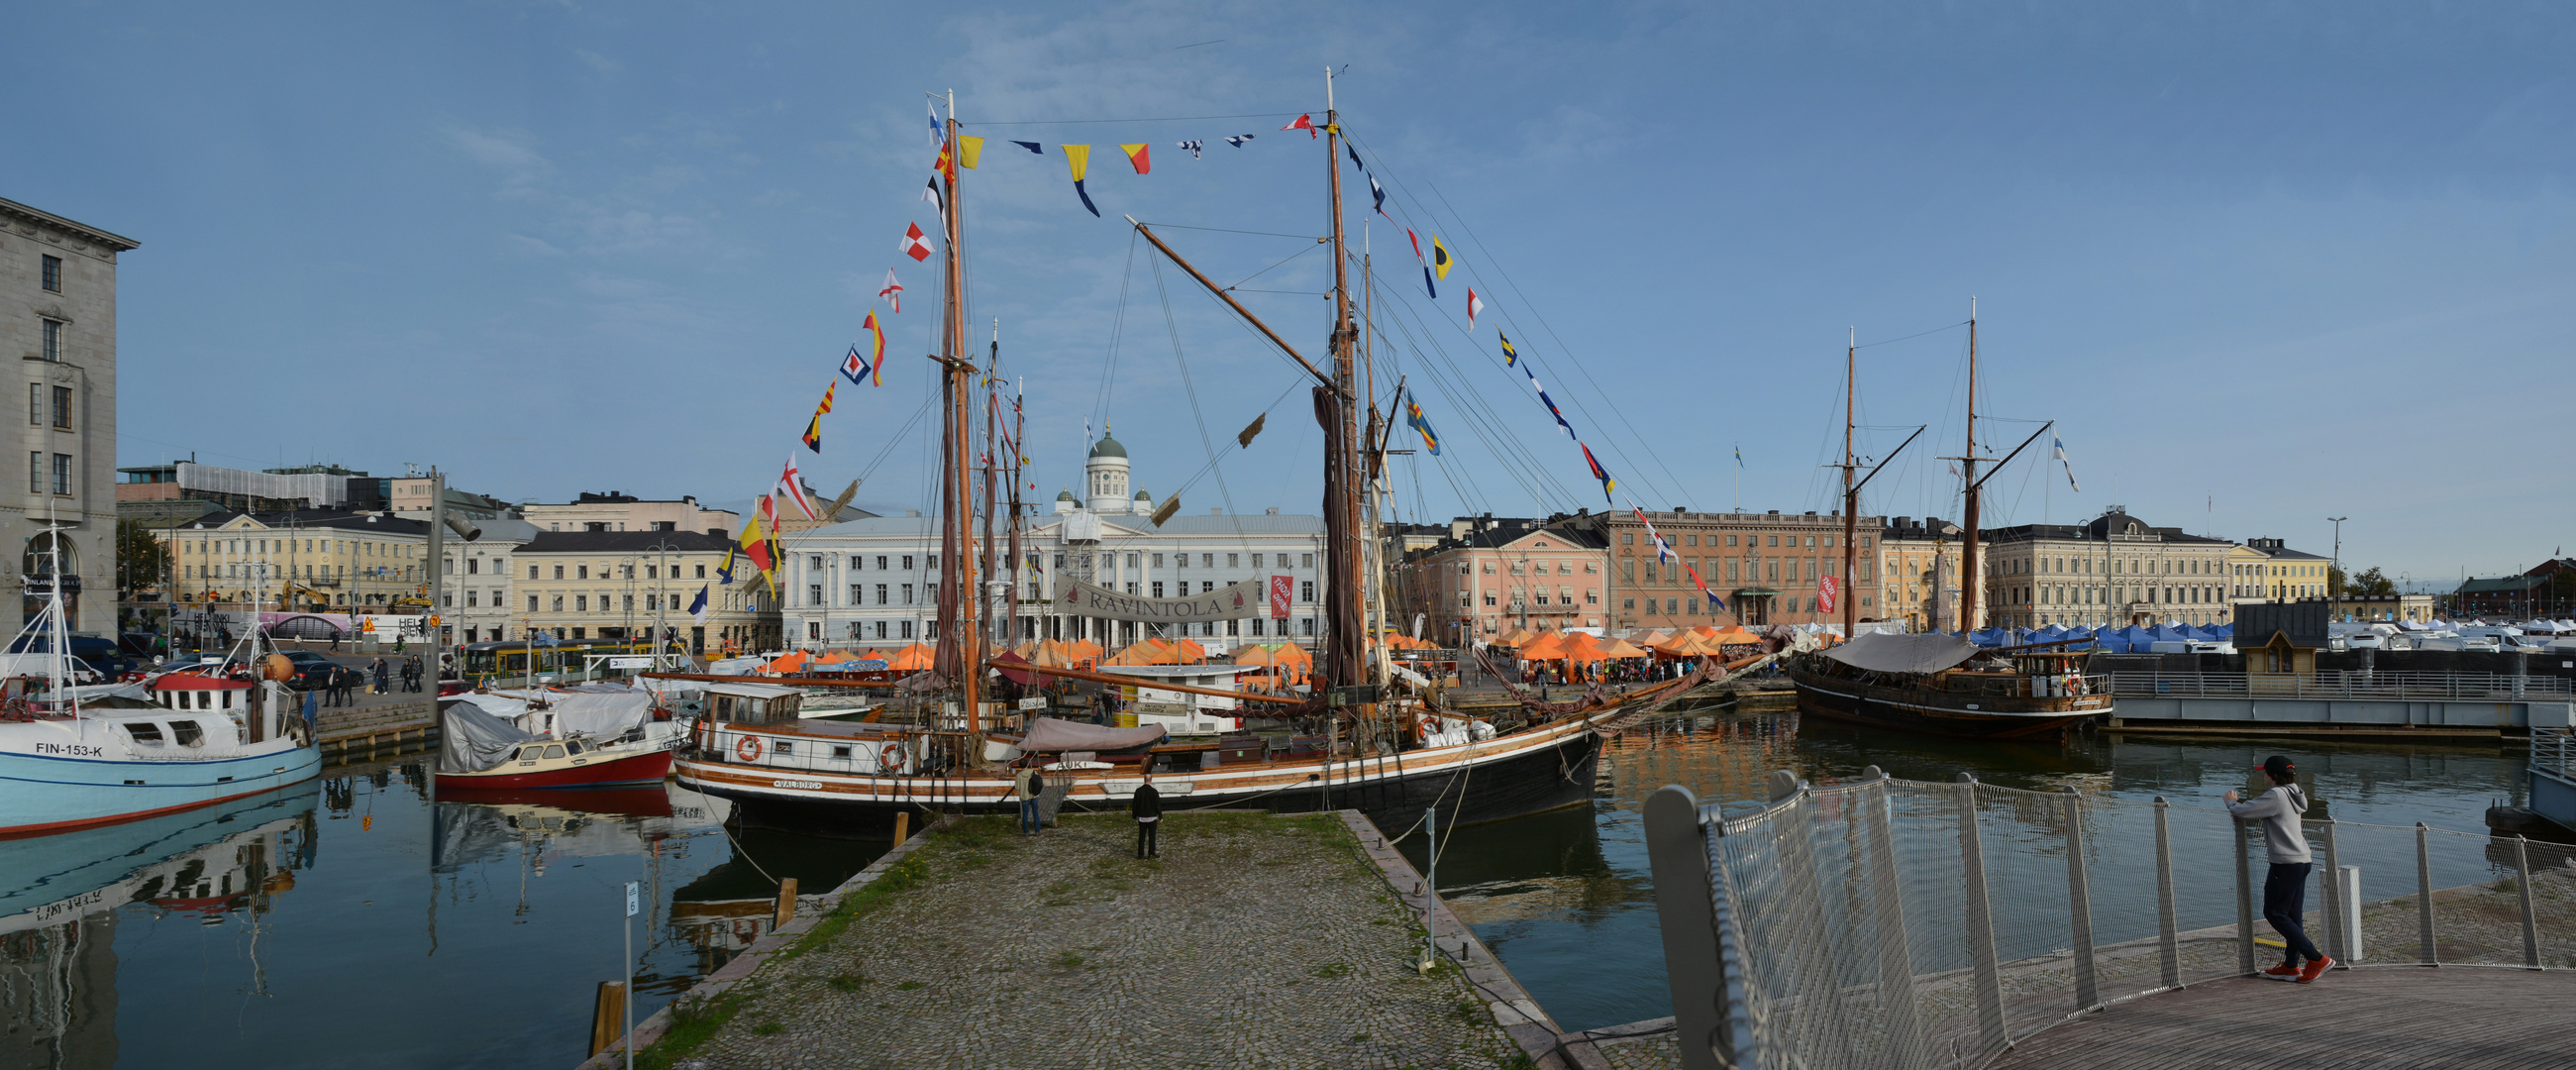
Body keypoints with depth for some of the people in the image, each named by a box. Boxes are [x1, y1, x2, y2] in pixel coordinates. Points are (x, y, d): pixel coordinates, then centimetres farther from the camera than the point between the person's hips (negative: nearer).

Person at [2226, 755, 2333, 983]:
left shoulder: (2276, 795, -14)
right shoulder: (2293, 795, 14)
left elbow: (2242, 811, -14)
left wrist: (2231, 801, 5)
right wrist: (2239, 802, 10)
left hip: (2285, 863, -9)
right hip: (2301, 861, 9)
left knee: (2274, 913, -1)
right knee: (2293, 915, 11)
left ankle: (2317, 959, -4)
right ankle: (2291, 966, 15)